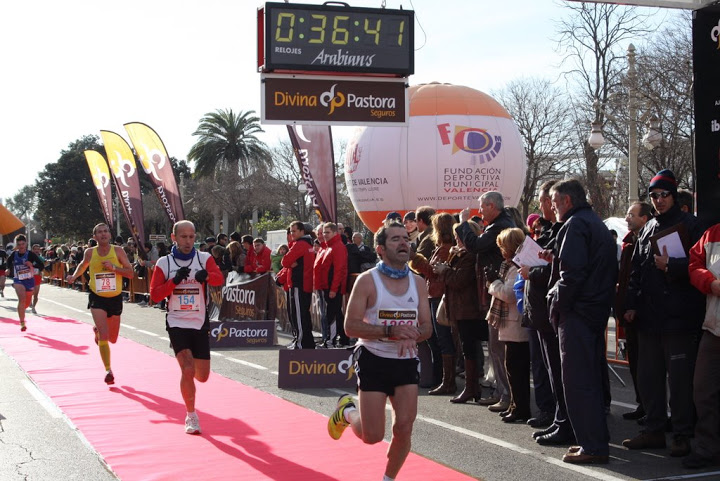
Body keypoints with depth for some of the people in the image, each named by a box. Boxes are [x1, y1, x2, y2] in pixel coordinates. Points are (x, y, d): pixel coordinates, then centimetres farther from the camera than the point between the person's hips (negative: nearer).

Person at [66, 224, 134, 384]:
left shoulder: (118, 251, -8)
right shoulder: (90, 253, -3)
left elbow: (130, 273, -10)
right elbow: (83, 264, 21)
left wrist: (114, 267, -23)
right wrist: (74, 276, 7)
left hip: (115, 298, 1)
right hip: (97, 299, -1)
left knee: (112, 339, 15)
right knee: (104, 336, -17)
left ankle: (97, 330, 49)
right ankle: (108, 371, -9)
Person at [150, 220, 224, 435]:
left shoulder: (204, 258, -1)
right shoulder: (164, 263, 0)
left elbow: (219, 278, -19)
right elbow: (154, 295, -5)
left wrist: (206, 276, -41)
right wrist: (175, 280, -20)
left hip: (200, 324, 2)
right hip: (177, 324, -2)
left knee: (202, 376, 8)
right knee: (188, 370, -18)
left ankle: (187, 378, 46)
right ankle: (191, 416, 0)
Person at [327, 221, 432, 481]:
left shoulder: (417, 283, 5)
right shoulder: (367, 281, -9)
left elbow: (426, 327, 7)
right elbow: (351, 326, -14)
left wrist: (412, 336, -16)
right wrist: (391, 330, -25)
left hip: (406, 361, 4)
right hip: (374, 360, -4)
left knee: (404, 429, -3)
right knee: (372, 435, -3)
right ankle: (347, 410, 30)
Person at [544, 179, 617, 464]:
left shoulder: (575, 225, -13)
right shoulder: (597, 224, 18)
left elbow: (572, 273, -22)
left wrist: (557, 304, -12)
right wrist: (555, 259, 14)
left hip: (577, 313, -10)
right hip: (597, 312, 10)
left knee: (578, 381, -5)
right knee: (592, 378, 15)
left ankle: (593, 447, -3)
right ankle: (597, 441, 22)